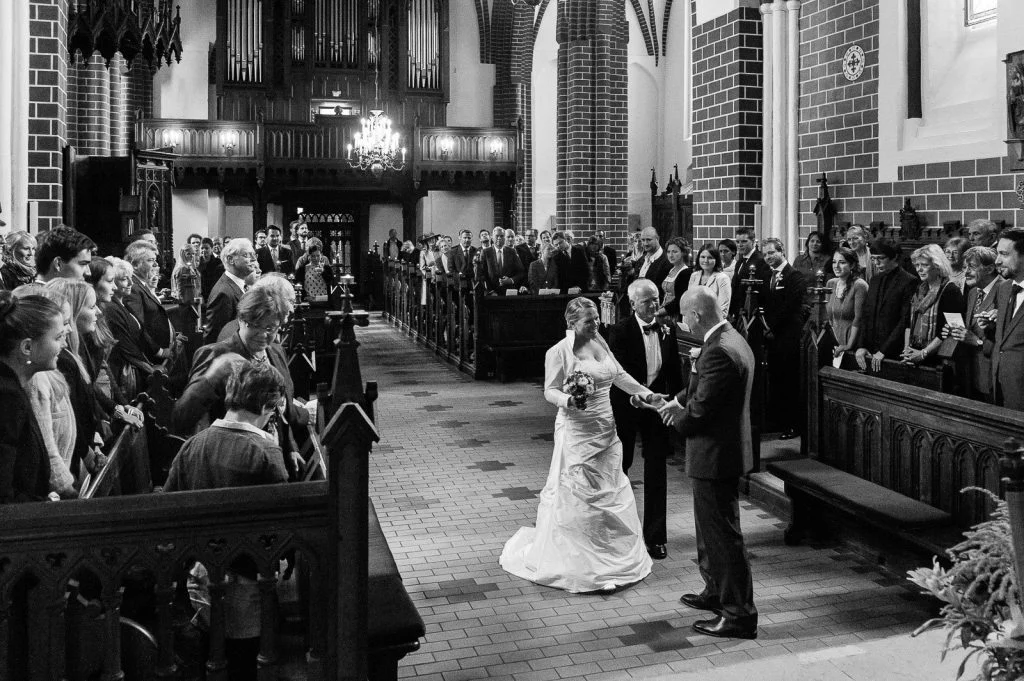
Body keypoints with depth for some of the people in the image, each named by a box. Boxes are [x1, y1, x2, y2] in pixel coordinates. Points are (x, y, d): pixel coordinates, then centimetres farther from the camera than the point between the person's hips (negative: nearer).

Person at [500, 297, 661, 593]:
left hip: (605, 429, 7)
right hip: (576, 431, -7)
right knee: (576, 494, -1)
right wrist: (567, 400, -30)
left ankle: (613, 557, 26)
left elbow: (619, 375, 16)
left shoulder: (600, 343, 7)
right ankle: (577, 563, 11)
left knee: (610, 493, 13)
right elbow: (550, 391, -11)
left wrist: (645, 393, 11)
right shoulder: (559, 352, -12)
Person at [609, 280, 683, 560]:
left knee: (656, 472, 6)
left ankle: (655, 536, 17)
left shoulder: (667, 329, 1)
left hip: (658, 403, 3)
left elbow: (674, 369, 6)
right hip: (626, 404, -3)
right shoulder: (620, 332, -12)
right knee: (618, 467, 12)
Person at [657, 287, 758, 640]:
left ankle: (739, 614, 11)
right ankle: (716, 593, 39)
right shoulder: (732, 340, 8)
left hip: (715, 456, -11)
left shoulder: (719, 351, -25)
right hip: (726, 451, 11)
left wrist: (677, 418, -5)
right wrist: (679, 400, 6)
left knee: (723, 535, 0)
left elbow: (700, 410, -24)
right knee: (710, 529, 24)